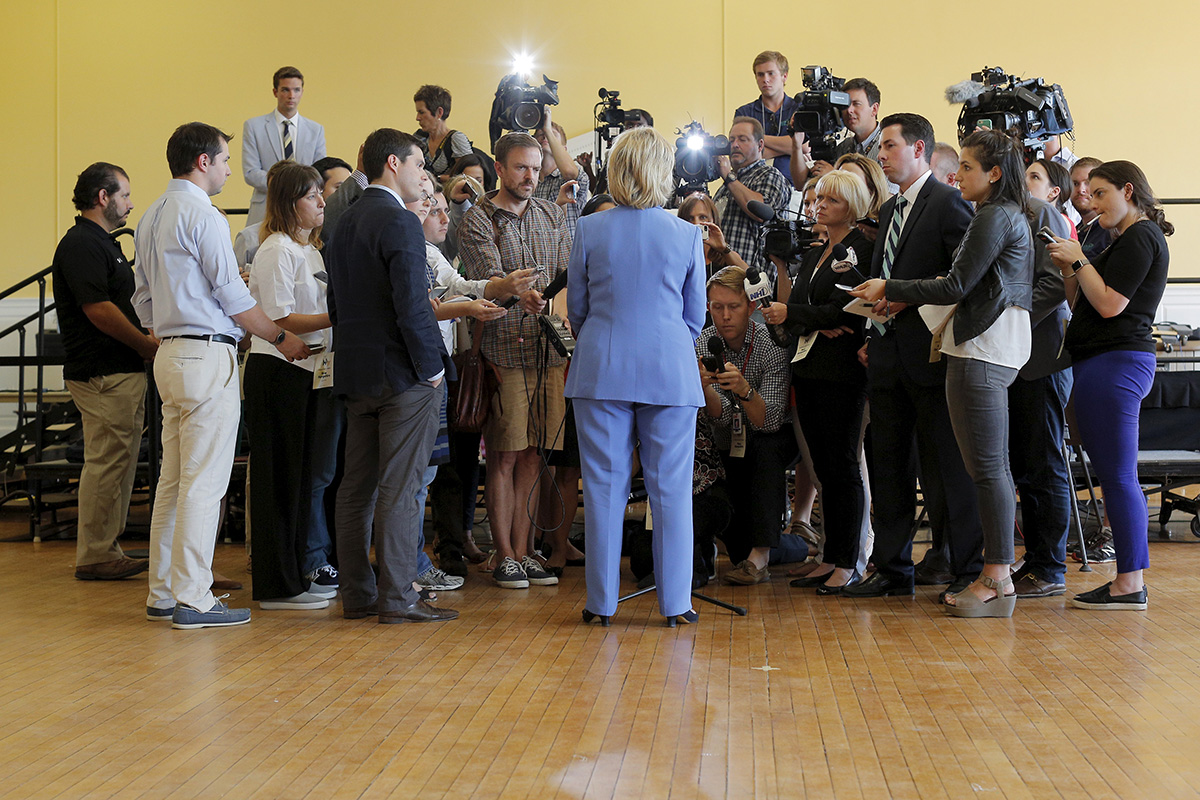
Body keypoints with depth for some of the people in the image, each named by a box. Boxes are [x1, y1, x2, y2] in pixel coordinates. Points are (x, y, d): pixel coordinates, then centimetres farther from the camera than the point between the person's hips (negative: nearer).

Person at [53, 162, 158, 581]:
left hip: (122, 371, 10)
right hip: (103, 373, -10)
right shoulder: (81, 245, -13)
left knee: (117, 463, 12)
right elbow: (98, 309, -20)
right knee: (107, 463, -6)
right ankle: (94, 557, 0)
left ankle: (106, 550, 18)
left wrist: (148, 344, 13)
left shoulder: (103, 243, 20)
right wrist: (150, 347, -13)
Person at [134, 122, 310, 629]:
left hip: (169, 354, 9)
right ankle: (193, 599, -5)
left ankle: (162, 594, 16)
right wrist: (281, 338, -1)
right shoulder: (203, 216, -12)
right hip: (208, 355, -9)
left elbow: (143, 298, 20)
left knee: (173, 478, 12)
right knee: (204, 482, -7)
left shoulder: (152, 217, 16)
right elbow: (233, 296, -12)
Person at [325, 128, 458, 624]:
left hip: (356, 375, 9)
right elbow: (411, 305, -21)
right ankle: (397, 597, -1)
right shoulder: (400, 222, -14)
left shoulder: (345, 222, 13)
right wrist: (431, 366, -12)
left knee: (357, 487, 10)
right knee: (399, 489, -4)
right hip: (402, 375, -8)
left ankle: (356, 593, 16)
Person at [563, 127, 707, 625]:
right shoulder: (686, 234, -1)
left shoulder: (590, 230, -1)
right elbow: (695, 316, 8)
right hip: (670, 372, 0)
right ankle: (675, 602, 9)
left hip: (601, 371, 0)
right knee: (671, 487, 5)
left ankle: (602, 601, 10)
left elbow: (576, 308, 8)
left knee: (604, 485, 6)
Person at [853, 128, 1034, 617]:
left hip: (982, 349, -11)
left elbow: (957, 285, -14)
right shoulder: (1011, 216, 21)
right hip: (992, 347, 11)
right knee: (991, 466, 10)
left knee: (986, 467, -9)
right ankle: (997, 571, 14)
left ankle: (996, 581, -7)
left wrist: (889, 289, -5)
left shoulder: (994, 217, -10)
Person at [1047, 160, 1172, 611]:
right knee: (1115, 476, 9)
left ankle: (1130, 583, -5)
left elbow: (1109, 304, -17)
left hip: (1114, 364, -10)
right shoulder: (1129, 238, 22)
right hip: (1108, 362, 10)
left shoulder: (1140, 237, -9)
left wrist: (1078, 261, -8)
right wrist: (1067, 267, 7)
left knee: (1117, 476, -8)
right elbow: (1084, 302, 21)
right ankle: (1130, 579, 13)